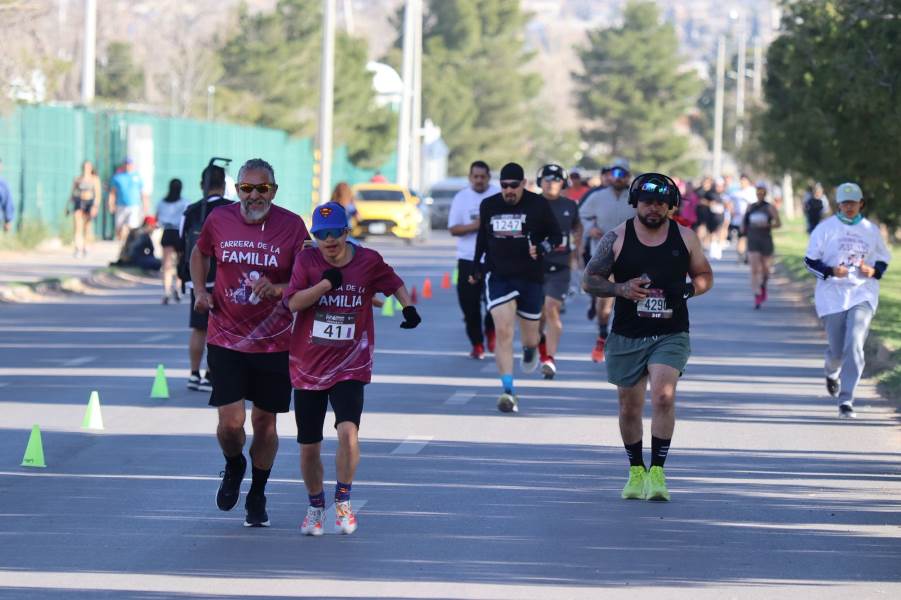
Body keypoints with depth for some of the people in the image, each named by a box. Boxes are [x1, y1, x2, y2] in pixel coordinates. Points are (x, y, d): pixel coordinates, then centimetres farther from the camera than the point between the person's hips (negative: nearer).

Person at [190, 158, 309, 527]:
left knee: (264, 421, 9)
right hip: (226, 339, 0)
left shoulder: (291, 226, -7)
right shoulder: (219, 220, -2)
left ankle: (257, 496, 29)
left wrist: (277, 289, -23)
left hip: (274, 341, 0)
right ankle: (233, 466, 26)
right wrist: (200, 291, 4)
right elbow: (200, 254, 20)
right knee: (231, 421, -9)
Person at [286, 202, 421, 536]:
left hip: (351, 367, -1)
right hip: (308, 367, 1)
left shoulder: (368, 261, -3)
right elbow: (294, 303, -16)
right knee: (309, 446, 7)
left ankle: (343, 500, -4)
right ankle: (315, 506, 30)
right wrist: (326, 283, -24)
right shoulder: (306, 261, -5)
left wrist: (408, 307, 2)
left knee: (348, 430, -23)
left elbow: (394, 283, 17)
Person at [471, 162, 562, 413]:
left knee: (530, 334, 12)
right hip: (498, 277, 1)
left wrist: (541, 248, -18)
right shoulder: (488, 206, 4)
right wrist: (476, 268, 21)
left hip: (530, 278, 0)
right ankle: (508, 391, -19)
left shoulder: (538, 206, -4)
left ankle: (530, 351, 53)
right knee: (503, 331, -15)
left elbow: (556, 236, 2)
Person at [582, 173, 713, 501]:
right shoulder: (617, 238, 0)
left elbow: (704, 275, 15)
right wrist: (620, 289, -16)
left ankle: (657, 472, -17)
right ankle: (636, 471, 27)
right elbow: (589, 279, 2)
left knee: (664, 396, -20)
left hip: (670, 335, -1)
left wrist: (688, 289, -7)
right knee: (629, 406, 9)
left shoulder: (685, 237, 4)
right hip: (627, 336, 1)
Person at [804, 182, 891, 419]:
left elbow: (883, 260, 17)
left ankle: (846, 400, -15)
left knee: (854, 345, -17)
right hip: (832, 297, 0)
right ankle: (832, 373, 45)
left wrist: (874, 271, -6)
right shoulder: (825, 228, 0)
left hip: (863, 295, 0)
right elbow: (810, 260, 1)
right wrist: (831, 271, -17)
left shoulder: (871, 230, 6)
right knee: (837, 351, 6)